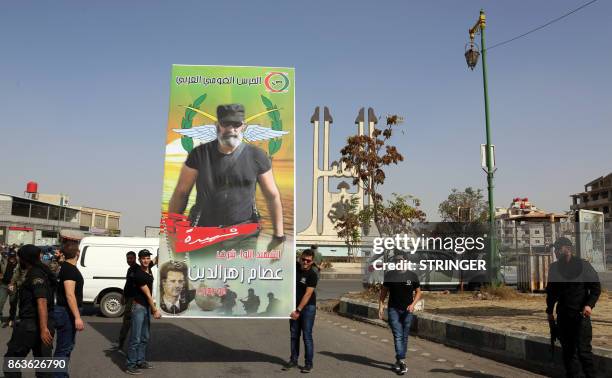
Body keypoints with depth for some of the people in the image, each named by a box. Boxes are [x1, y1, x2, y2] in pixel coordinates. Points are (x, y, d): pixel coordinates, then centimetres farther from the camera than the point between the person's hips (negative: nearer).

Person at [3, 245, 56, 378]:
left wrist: (44, 328, -30)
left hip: (30, 325, -9)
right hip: (44, 326, 9)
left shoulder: (36, 275, -14)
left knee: (12, 357, 5)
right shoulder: (43, 272, 17)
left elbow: (42, 301, -24)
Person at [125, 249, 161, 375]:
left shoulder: (148, 269, 3)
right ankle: (131, 365, -3)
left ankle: (140, 361, 23)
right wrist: (155, 310, -12)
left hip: (147, 307, 9)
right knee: (136, 338, -7)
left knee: (145, 337, 14)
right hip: (139, 307, -9)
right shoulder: (139, 274, -20)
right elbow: (147, 294, -16)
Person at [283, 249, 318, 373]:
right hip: (294, 306, 6)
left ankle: (308, 363, 4)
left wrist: (298, 310, -21)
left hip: (308, 307, -6)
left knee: (307, 335, -4)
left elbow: (308, 294, -19)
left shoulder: (312, 275, -15)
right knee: (294, 334, 12)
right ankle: (293, 360, 22)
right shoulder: (295, 267, 1)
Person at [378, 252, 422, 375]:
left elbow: (418, 292, 7)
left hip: (407, 311, 1)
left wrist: (413, 304, -9)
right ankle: (402, 362, -16)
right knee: (398, 336, -10)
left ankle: (399, 361, 23)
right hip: (393, 309, -1)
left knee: (404, 337, 9)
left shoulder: (412, 275, 0)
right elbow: (383, 292, 6)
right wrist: (381, 306, -5)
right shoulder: (390, 275, 0)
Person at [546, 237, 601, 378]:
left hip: (580, 315, -5)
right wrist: (549, 311, 17)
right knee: (567, 351, 10)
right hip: (563, 315, 5)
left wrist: (589, 304, -20)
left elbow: (596, 288, -5)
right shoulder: (554, 268, 7)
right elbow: (551, 291, 17)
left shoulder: (583, 265, -6)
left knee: (583, 350, -8)